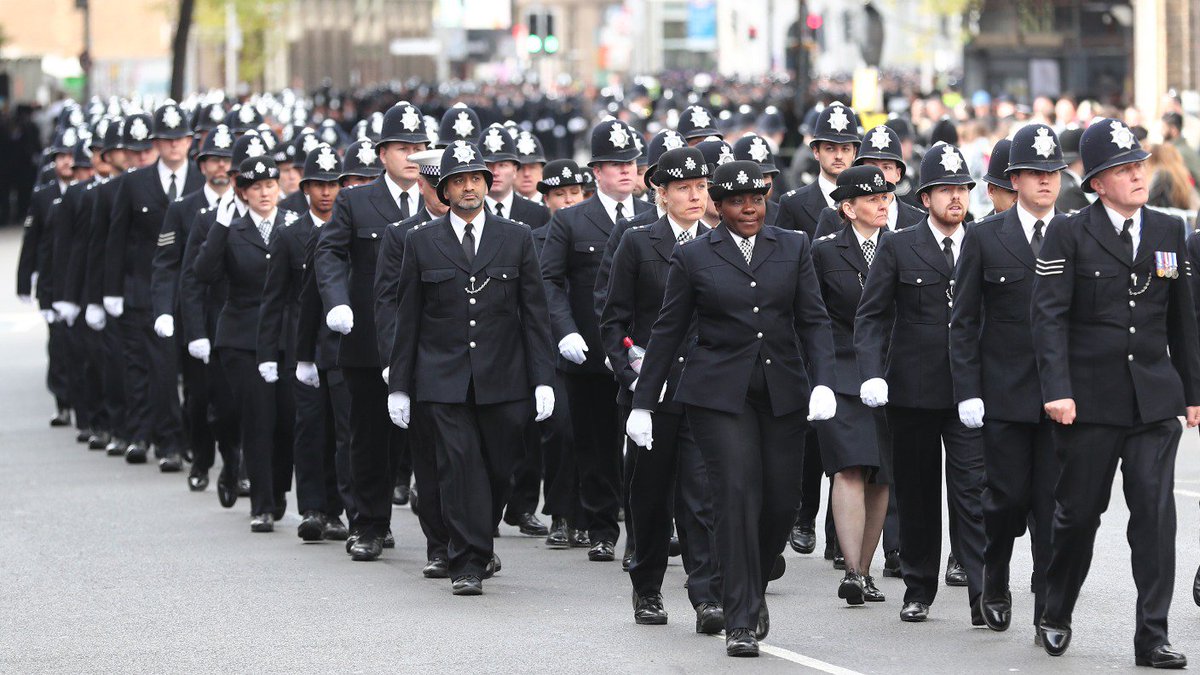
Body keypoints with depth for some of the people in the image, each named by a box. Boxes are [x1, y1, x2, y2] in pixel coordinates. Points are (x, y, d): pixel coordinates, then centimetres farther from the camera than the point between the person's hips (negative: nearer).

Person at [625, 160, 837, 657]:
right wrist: (643, 403, 6)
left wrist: (823, 382, -10)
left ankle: (750, 590, 30)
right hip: (719, 394, -3)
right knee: (738, 498, -12)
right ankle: (741, 621, -8)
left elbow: (814, 321, 5)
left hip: (782, 393, 3)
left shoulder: (793, 249, 8)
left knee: (781, 503, 3)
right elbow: (668, 332, 7)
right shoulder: (693, 257, 3)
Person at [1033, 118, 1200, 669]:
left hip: (1155, 398, 3)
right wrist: (1057, 390, -17)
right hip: (1090, 400, -3)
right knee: (1078, 513, 7)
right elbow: (1049, 315, -8)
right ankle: (1056, 617, 28)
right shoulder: (1069, 234, -3)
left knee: (1155, 513, -6)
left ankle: (1152, 638, -4)